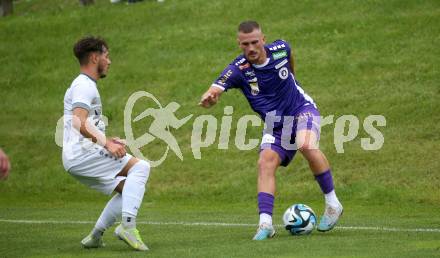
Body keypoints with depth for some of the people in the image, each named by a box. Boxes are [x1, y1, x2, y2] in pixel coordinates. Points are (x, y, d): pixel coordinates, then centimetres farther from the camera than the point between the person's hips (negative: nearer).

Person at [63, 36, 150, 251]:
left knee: (128, 188, 13)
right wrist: (106, 143, -28)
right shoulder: (84, 86, -8)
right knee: (140, 167, -17)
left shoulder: (86, 86, 25)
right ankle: (127, 226, -26)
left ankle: (95, 236, 11)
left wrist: (107, 141, 22)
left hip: (77, 160, 10)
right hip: (82, 154, -10)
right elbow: (79, 123, -23)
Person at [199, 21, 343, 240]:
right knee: (265, 163, -21)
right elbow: (215, 89, -36)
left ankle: (332, 203, -15)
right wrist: (208, 98, -60)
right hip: (274, 124, 1)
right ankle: (265, 223, -21)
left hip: (302, 109, -1)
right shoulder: (238, 69, -20)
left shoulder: (280, 49, -14)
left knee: (307, 146, -30)